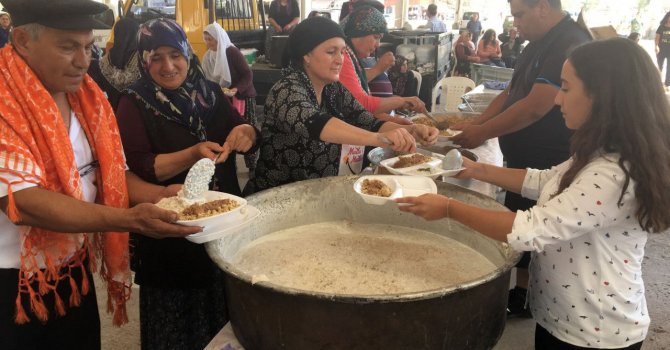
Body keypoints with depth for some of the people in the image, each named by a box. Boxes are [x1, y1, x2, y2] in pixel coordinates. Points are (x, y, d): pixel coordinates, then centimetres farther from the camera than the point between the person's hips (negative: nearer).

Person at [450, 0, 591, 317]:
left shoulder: (570, 45, -20)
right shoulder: (539, 44, 12)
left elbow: (535, 107, -25)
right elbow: (511, 93, 14)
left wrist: (482, 133, -17)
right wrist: (474, 124, 1)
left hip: (545, 165, -9)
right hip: (523, 159, 9)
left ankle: (524, 299, 21)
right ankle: (521, 291, 32)